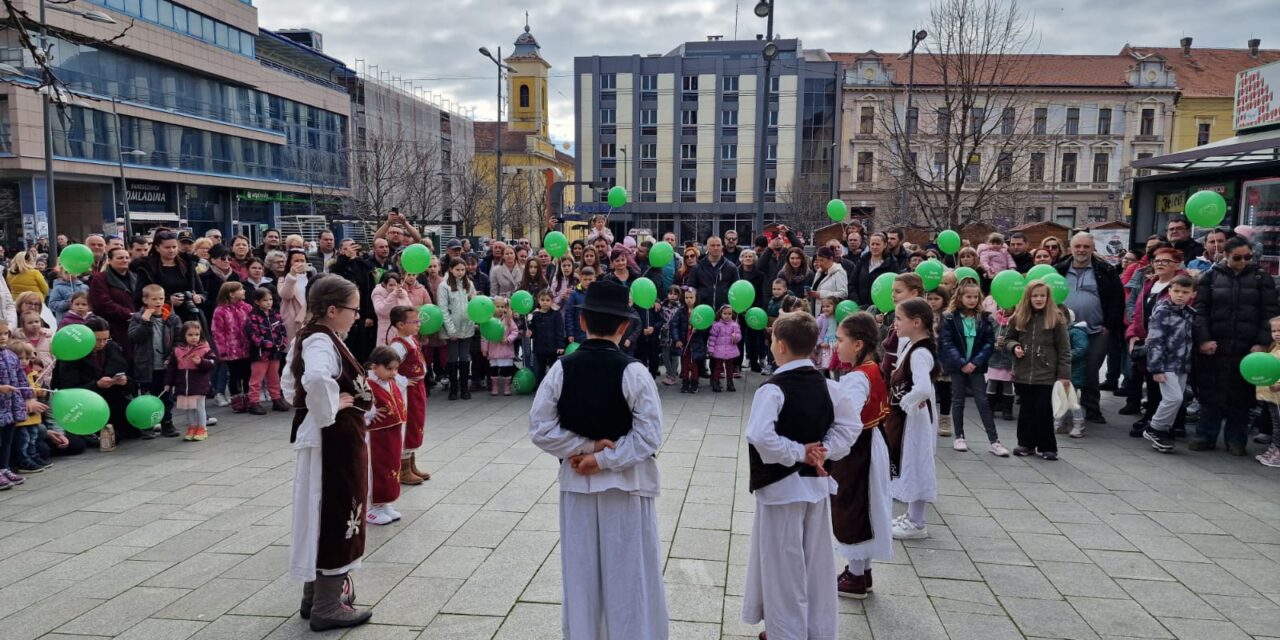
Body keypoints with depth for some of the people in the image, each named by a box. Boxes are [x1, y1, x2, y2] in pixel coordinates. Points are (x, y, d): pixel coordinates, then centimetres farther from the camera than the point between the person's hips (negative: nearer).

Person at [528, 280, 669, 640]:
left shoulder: (561, 369, -7)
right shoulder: (633, 372, -14)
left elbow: (540, 429, -7)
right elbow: (649, 435, -17)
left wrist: (584, 448, -6)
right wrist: (603, 458, -12)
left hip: (576, 482, 3)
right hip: (625, 484, -3)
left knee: (581, 571, 15)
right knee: (628, 574, 10)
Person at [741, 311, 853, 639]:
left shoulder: (773, 387, -19)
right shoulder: (826, 384, 2)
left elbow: (760, 436, -31)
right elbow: (849, 425, 6)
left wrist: (797, 453, -19)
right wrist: (824, 451, -3)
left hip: (782, 486, -7)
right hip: (817, 482, 7)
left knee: (783, 565, 7)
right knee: (817, 563, 18)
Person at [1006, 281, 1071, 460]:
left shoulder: (1056, 318, -4)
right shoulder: (1018, 317, 5)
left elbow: (1064, 349, -4)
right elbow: (1008, 339, 17)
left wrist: (1064, 374, -7)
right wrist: (1014, 347, -6)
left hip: (1046, 374, -3)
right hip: (1023, 374, 3)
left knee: (1044, 411, 0)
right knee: (1026, 410, 12)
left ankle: (1047, 447, 12)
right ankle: (1026, 443, 23)